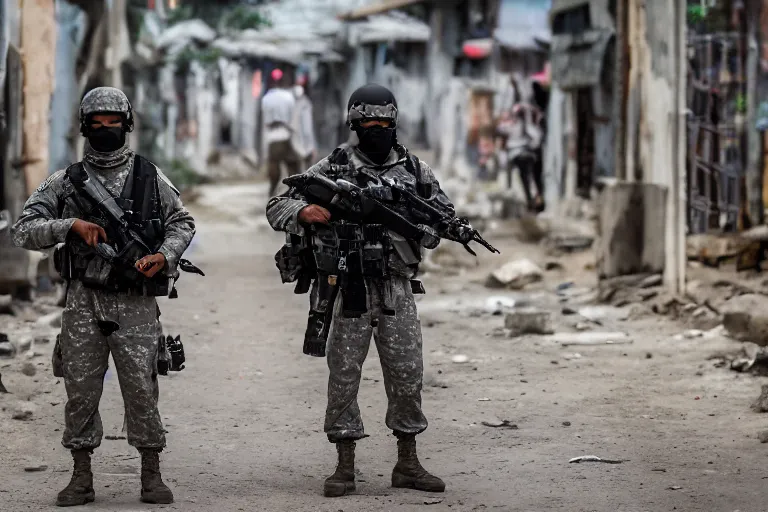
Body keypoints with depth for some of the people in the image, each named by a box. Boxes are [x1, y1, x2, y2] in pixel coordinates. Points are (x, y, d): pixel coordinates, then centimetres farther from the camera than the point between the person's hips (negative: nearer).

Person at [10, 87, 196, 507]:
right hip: (84, 300, 1)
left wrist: (164, 256, -6)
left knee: (141, 386, -4)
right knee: (81, 388, 3)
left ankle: (151, 475, 6)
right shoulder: (66, 182, 5)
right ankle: (81, 477, 12)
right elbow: (22, 231, 2)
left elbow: (182, 223, 13)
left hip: (134, 301, -1)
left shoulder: (149, 176, 6)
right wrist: (71, 226, -12)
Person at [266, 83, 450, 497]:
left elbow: (445, 215, 17)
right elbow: (277, 208, 1)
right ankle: (345, 467, 8)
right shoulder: (332, 168, 1)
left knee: (407, 376, 3)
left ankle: (407, 464, 14)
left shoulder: (414, 170, 8)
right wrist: (305, 213, -20)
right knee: (343, 376, 0)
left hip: (396, 288, 2)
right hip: (347, 289, -2)